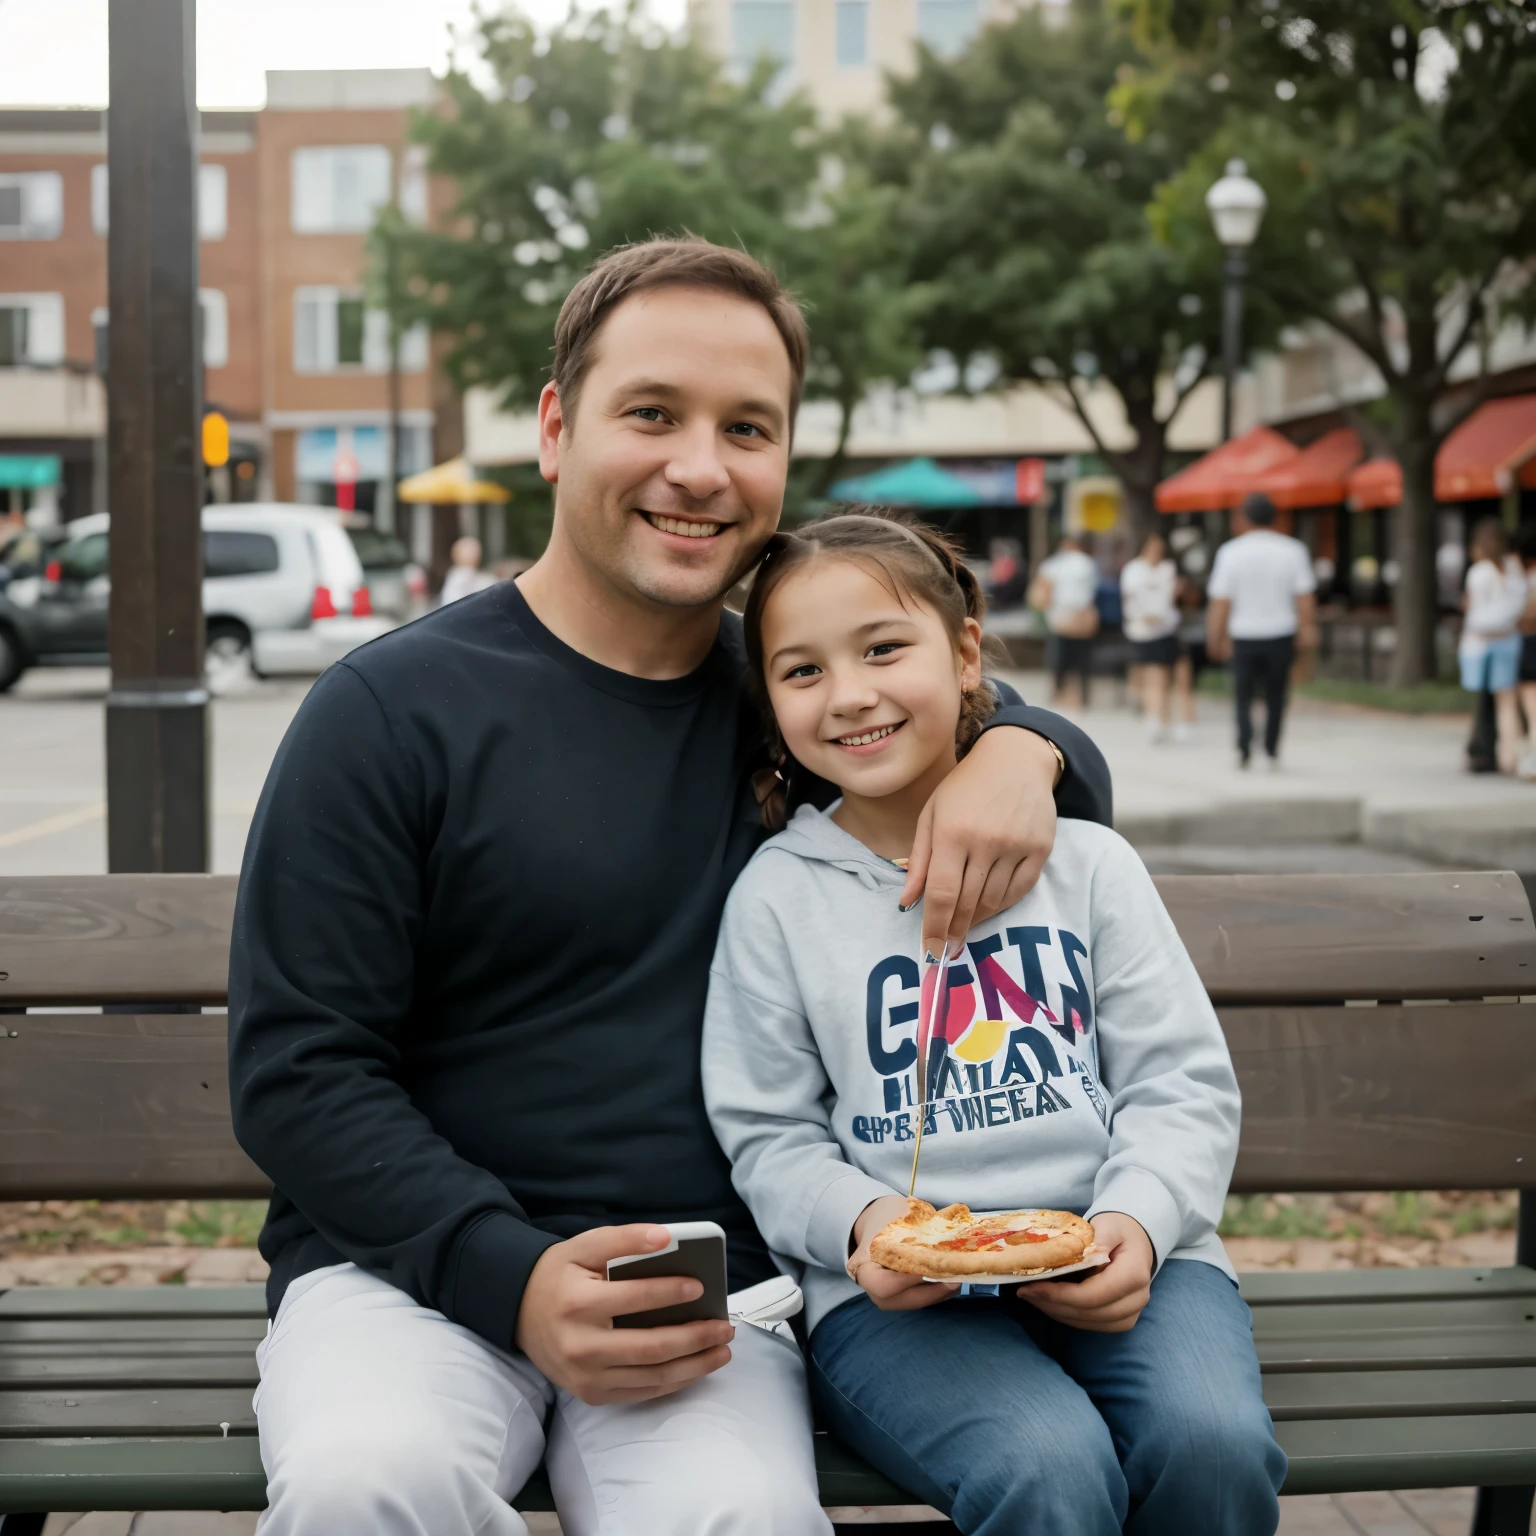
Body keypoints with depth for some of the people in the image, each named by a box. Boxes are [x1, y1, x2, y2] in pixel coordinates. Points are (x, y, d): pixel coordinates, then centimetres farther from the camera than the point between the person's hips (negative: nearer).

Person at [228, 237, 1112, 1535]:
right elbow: (297, 1069, -5)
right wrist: (516, 1278, -18)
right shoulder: (394, 710, -2)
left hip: (711, 1283, 2)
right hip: (412, 1266, -1)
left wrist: (1020, 749, -2)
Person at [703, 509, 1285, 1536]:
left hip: (1116, 1258, 2)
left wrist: (1139, 1219, -11)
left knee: (1216, 1443, -27)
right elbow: (768, 1135, 7)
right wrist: (861, 1220, -14)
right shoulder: (778, 897, 7)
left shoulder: (1085, 861, 10)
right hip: (900, 1291, -2)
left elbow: (1184, 1083, 8)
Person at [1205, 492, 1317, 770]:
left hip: (1244, 636, -1)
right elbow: (1305, 596, -4)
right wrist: (1308, 629, 5)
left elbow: (1220, 602, -7)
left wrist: (1216, 638, 0)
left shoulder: (1230, 552, -7)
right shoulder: (1293, 550, -2)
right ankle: (1271, 751, 18)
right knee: (1276, 694, 16)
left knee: (1243, 694, 9)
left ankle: (1244, 746, -10)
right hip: (1281, 635, 1)